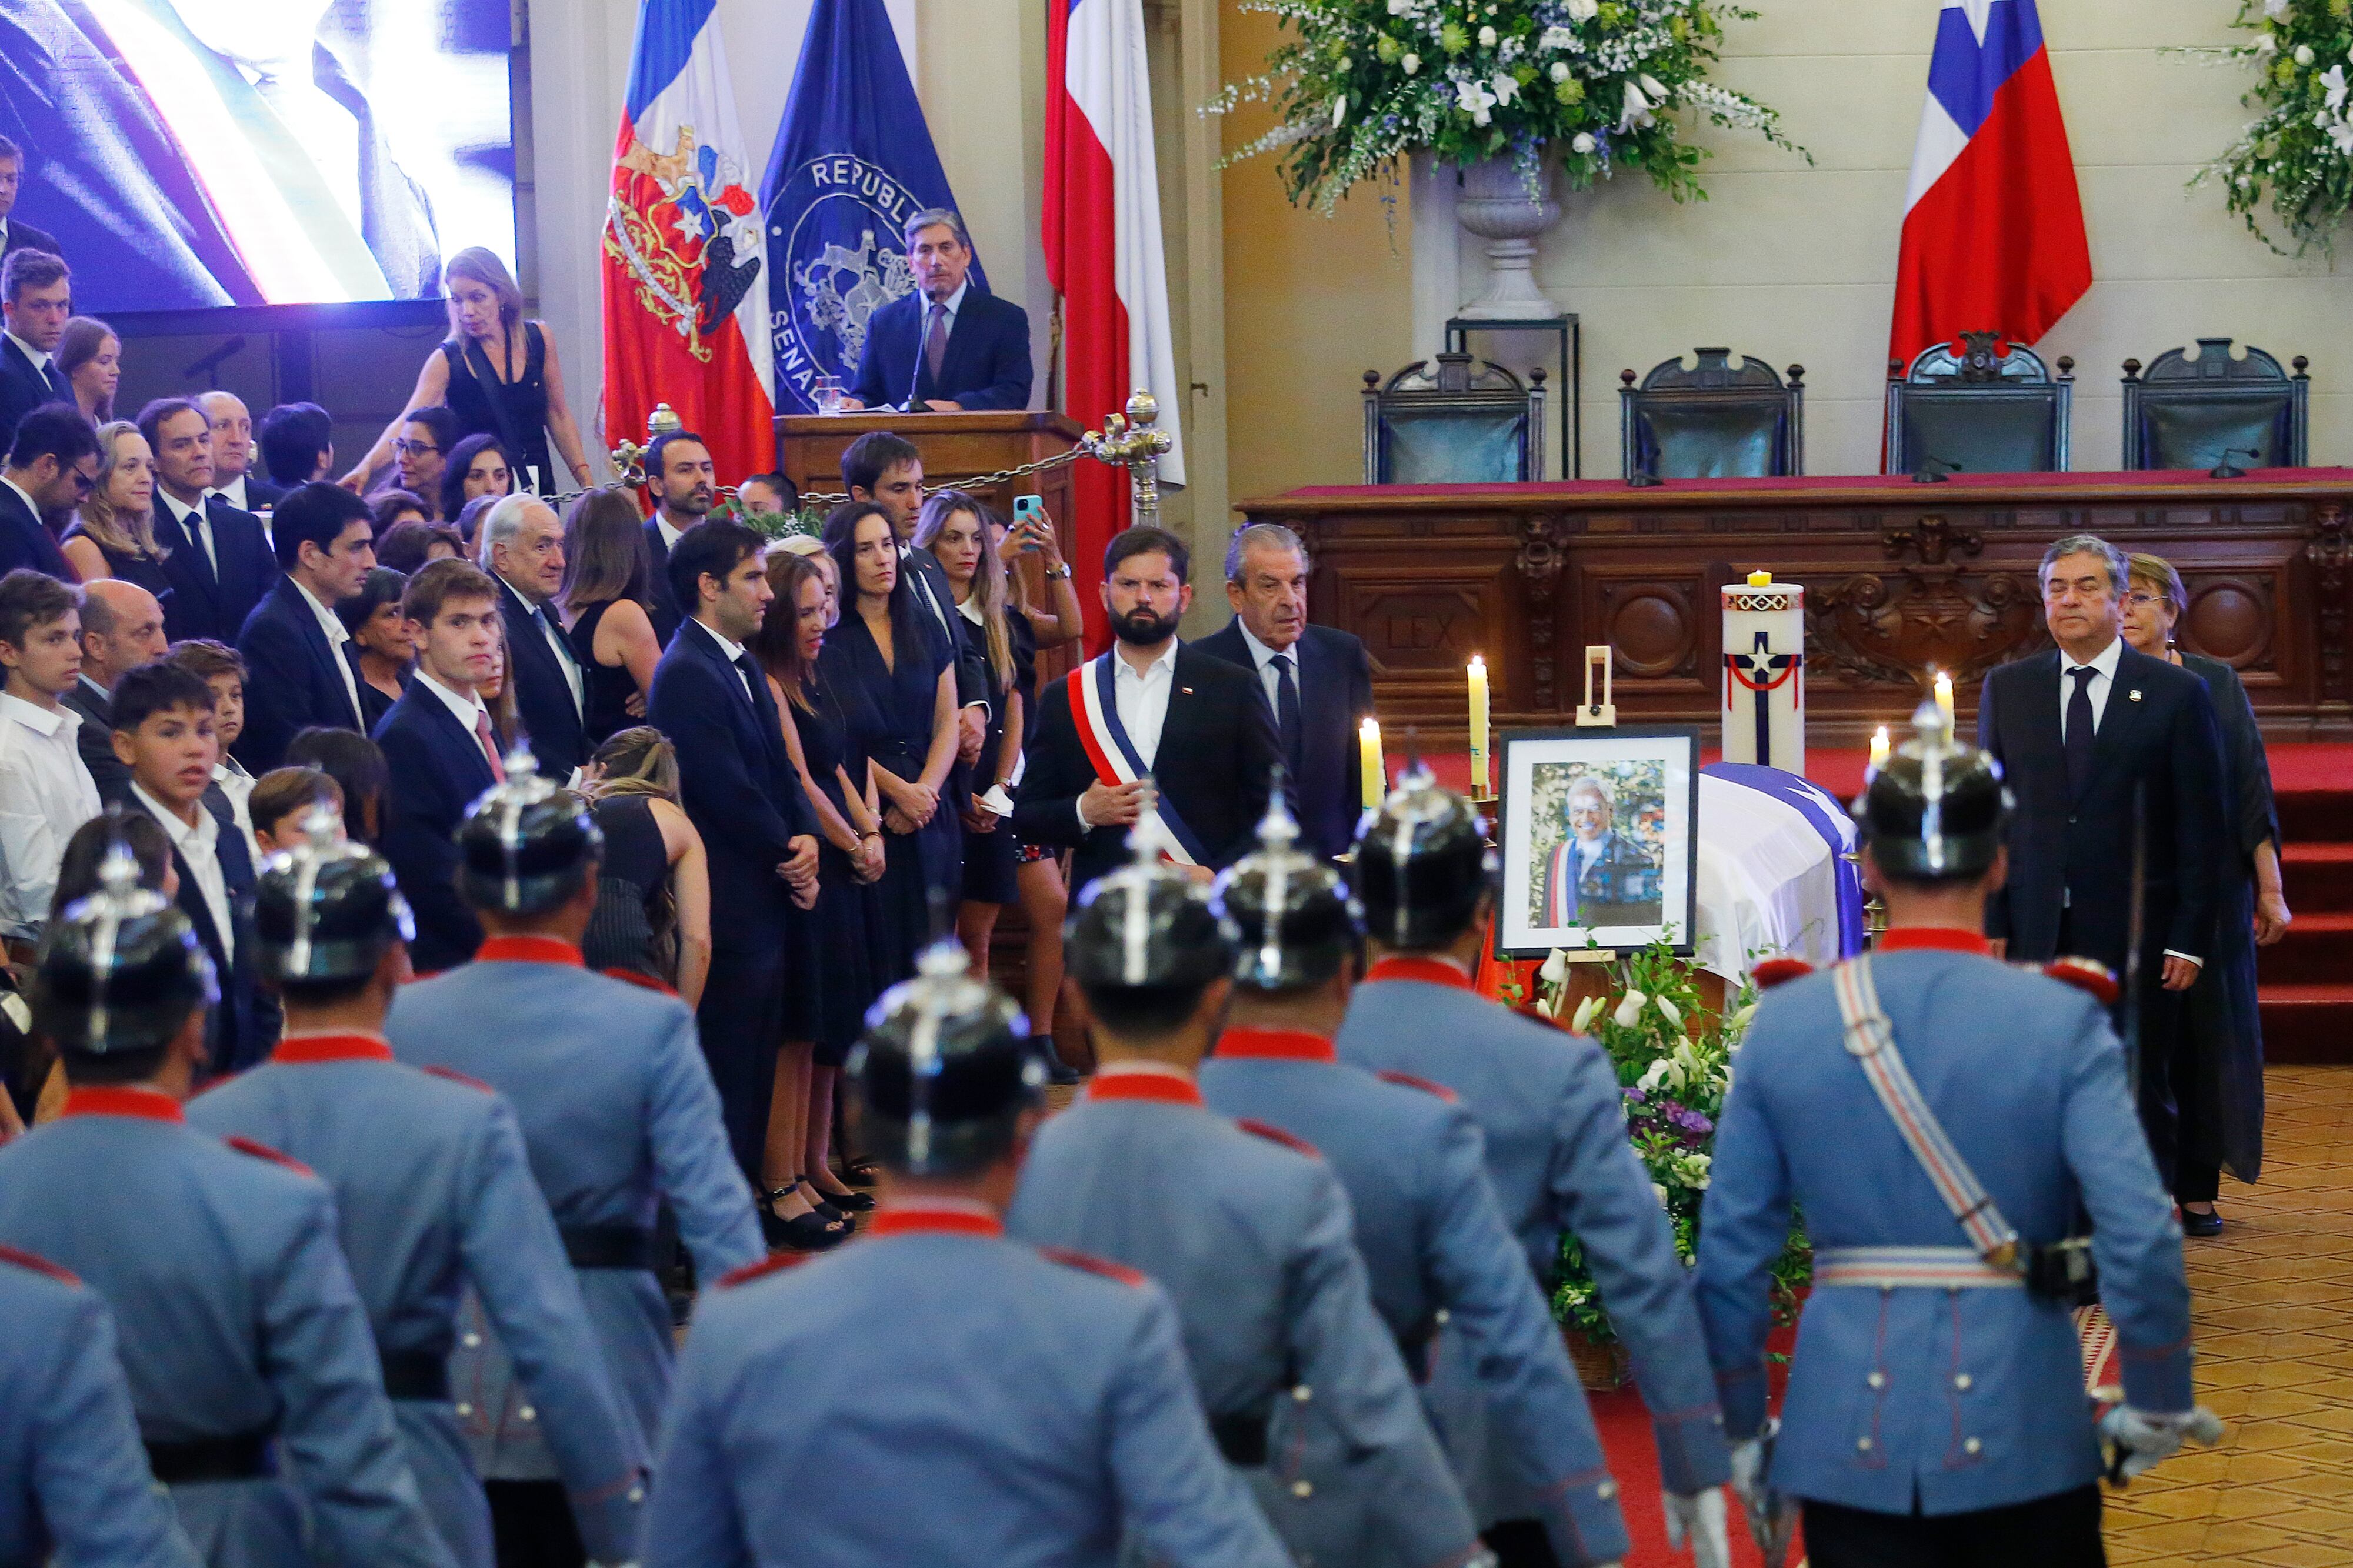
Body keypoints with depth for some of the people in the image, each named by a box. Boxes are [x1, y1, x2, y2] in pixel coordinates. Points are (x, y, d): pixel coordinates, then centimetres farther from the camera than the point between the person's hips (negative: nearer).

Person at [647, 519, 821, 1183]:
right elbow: (729, 792, -19)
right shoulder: (687, 674, -17)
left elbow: (780, 768, 16)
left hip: (769, 901, 10)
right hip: (731, 907, -10)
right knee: (726, 1073, -3)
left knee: (755, 1072, 15)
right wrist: (788, 854, -6)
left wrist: (806, 837, -3)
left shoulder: (743, 666, 15)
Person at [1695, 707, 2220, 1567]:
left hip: (1848, 1439, 1)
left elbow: (1729, 1259, 1)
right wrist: (2159, 1405, 1)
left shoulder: (1782, 1023, -1)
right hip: (2021, 1438, -1)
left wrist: (1743, 1432, 12)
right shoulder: (2061, 1021, -8)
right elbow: (2141, 1242, -14)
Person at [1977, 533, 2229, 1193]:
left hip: (2135, 935, -2)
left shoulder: (2178, 693, 1)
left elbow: (2204, 826, 0)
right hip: (2036, 935, 2)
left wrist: (2190, 937, -5)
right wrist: (1989, 922, 1)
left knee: (2142, 1094, 5)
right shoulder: (2007, 688, 9)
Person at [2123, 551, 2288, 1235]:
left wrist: (2270, 890, -1)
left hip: (2209, 889, 1)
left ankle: (2197, 1188, 13)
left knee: (2208, 1033, 4)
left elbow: (2253, 792, 2)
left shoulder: (2215, 684, 1)